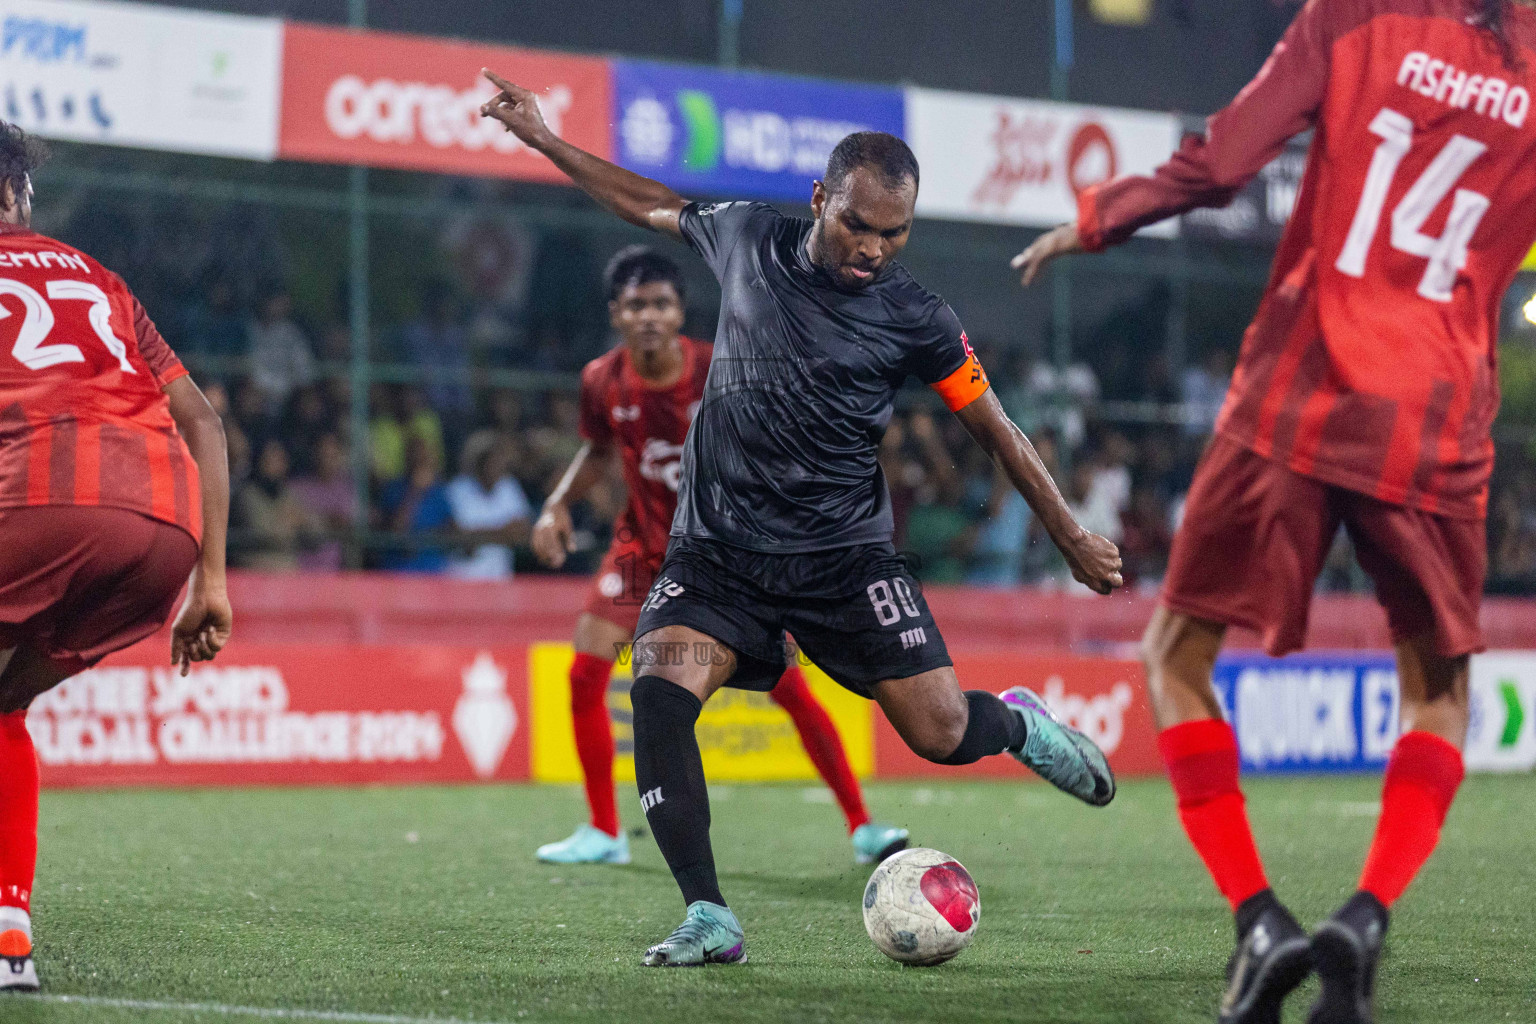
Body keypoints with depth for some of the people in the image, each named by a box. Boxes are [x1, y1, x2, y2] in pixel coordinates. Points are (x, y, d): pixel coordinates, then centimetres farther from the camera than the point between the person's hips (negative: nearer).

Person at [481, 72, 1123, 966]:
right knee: (659, 688, -26)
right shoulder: (748, 238, 1)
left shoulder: (915, 318, -5)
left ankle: (1020, 724, 30)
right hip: (716, 550, 1)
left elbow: (997, 430, 5)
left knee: (941, 733, -9)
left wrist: (1073, 539, 5)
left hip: (845, 555, -1)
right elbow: (650, 205, 21)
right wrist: (541, 138, 23)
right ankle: (710, 920, -23)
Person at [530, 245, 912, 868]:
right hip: (644, 544, 3)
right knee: (584, 674, -10)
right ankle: (603, 834, 6)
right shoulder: (602, 382, -10)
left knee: (789, 688, -8)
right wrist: (558, 503, -4)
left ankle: (862, 828, 3)